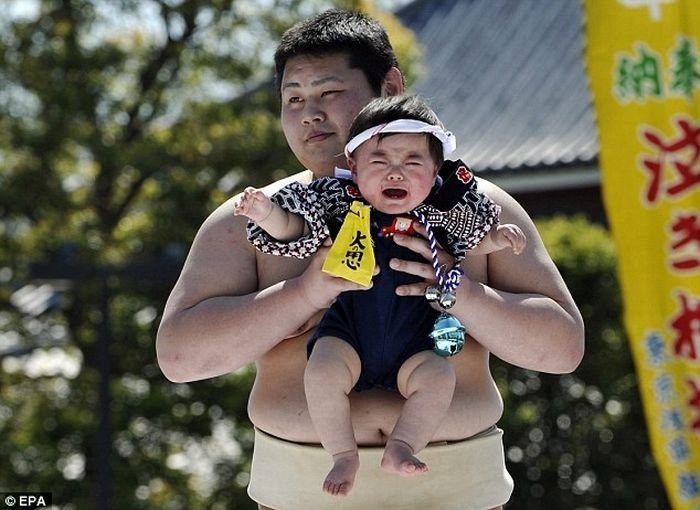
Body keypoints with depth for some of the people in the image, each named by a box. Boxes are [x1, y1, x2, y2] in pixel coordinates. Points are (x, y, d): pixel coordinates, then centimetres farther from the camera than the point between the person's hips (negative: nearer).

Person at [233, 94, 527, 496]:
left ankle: (401, 447, -13)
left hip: (412, 347, 1)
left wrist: (499, 238, 1)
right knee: (322, 372, -27)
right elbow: (291, 229, -2)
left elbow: (472, 242, 19)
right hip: (347, 335, -1)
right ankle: (344, 455, -13)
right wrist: (267, 212, -21)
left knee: (438, 376, -24)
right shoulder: (342, 207, -4)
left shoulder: (439, 217, 1)